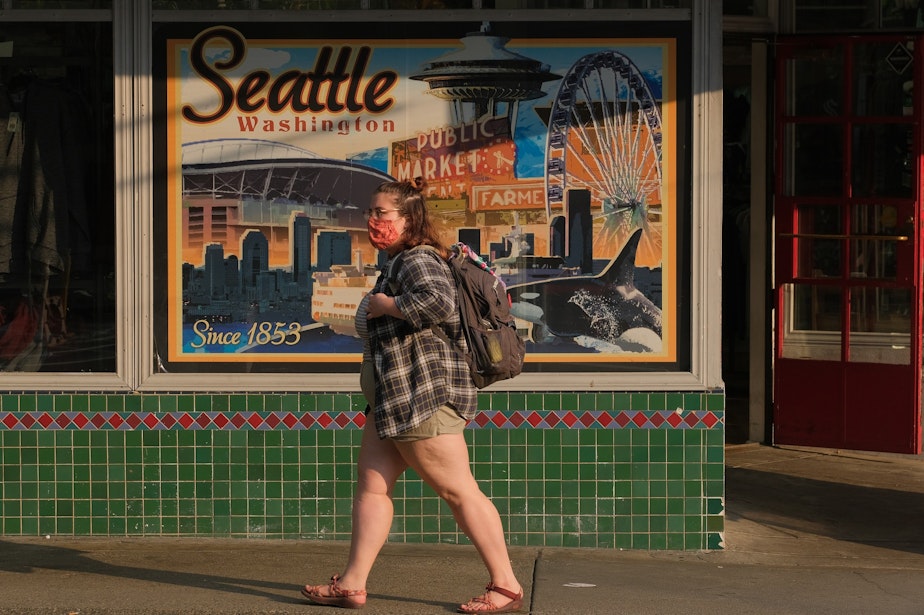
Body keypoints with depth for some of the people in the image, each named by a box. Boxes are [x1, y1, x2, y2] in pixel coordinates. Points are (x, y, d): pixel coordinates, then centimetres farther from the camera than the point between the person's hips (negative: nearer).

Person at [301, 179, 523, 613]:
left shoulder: (418, 261, -14)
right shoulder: (398, 264, 18)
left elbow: (438, 302, -35)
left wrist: (384, 304, -21)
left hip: (422, 396, -11)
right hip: (392, 399, 11)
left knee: (459, 491, -6)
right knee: (371, 484, 7)